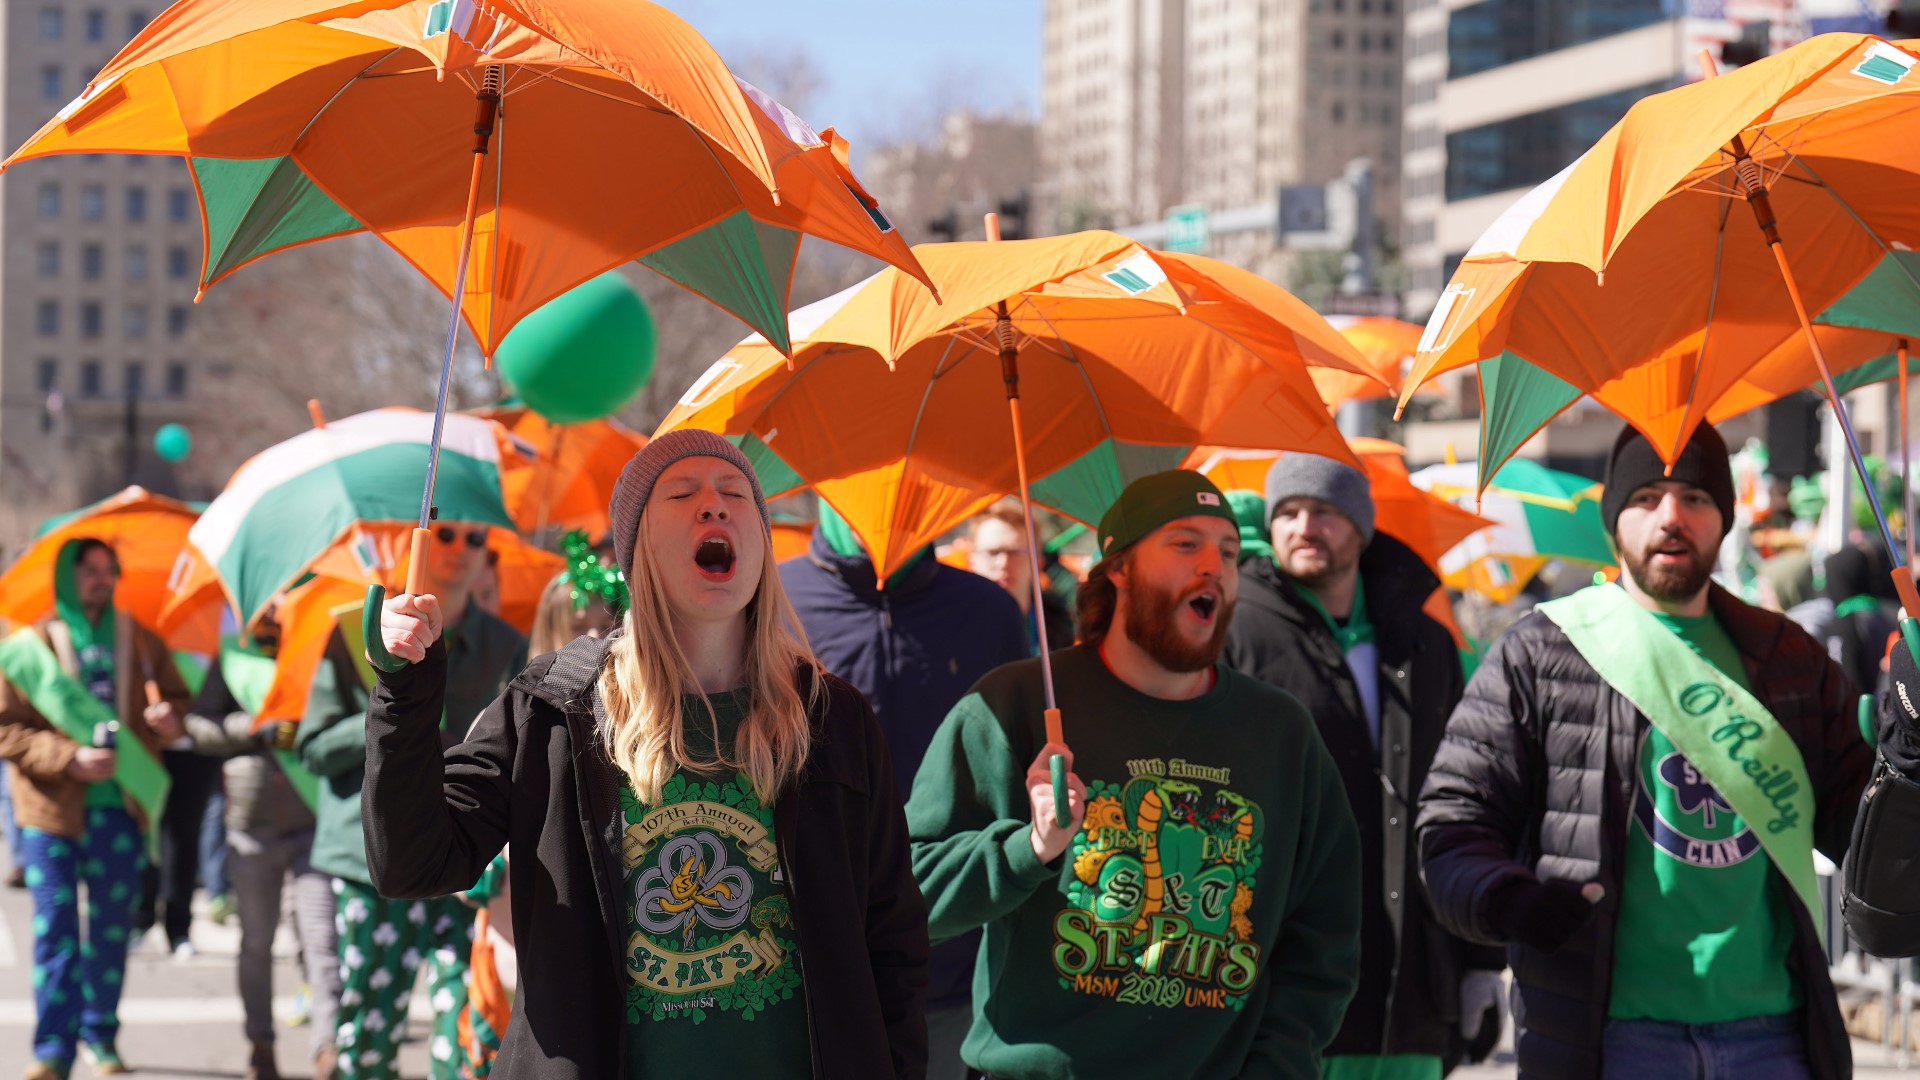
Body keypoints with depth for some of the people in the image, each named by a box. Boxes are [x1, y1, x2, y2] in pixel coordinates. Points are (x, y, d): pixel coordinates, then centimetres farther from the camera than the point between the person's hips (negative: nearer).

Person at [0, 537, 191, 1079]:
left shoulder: (142, 644, 9)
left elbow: (178, 699, 20)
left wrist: (171, 717, -5)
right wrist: (69, 758, -17)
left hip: (121, 809, 3)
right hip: (52, 810, -3)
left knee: (113, 926, 8)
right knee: (56, 928, -5)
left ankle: (100, 1034, 21)